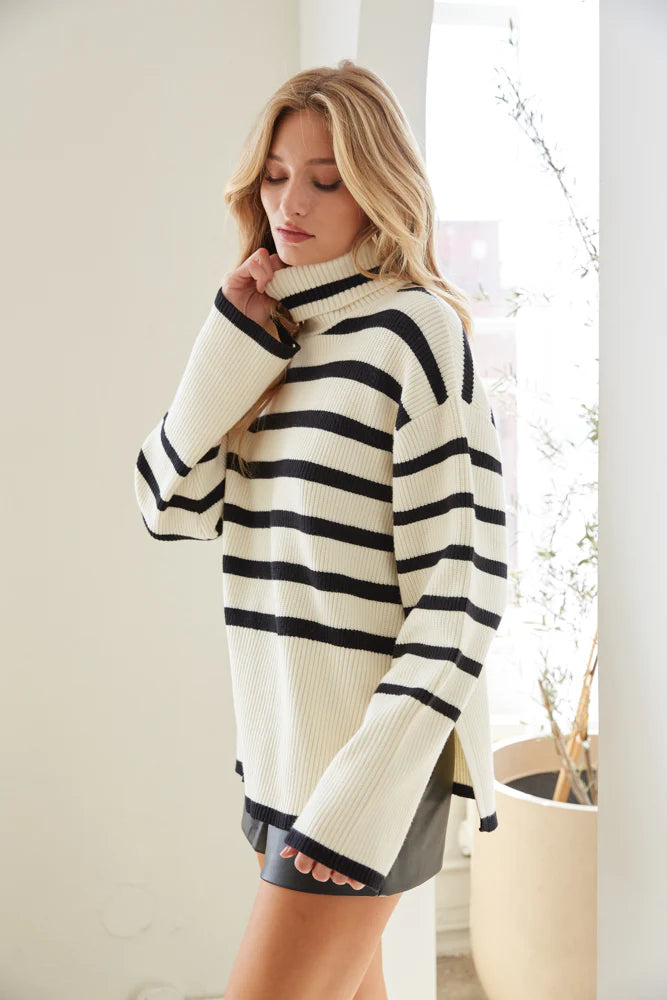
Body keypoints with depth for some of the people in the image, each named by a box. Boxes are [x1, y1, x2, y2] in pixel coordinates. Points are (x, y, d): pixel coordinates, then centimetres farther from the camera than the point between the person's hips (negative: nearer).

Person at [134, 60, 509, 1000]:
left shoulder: (414, 328, -10)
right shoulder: (274, 339, 11)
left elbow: (463, 577, -15)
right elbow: (171, 507, 3)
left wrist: (368, 786, -19)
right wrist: (236, 338, -5)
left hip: (370, 750, -7)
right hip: (282, 744, 7)